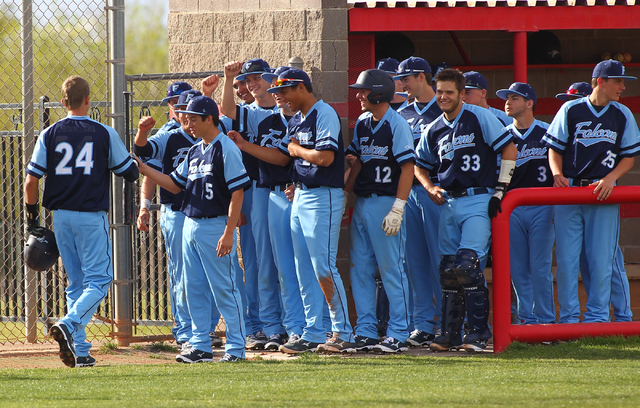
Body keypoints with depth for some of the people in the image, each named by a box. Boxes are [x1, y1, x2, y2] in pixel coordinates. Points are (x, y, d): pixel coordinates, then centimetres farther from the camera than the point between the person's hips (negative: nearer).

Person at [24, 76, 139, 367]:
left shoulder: (50, 134, 1)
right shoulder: (104, 133, -4)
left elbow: (31, 180, -3)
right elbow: (131, 173, 4)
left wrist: (32, 216, 9)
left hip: (61, 217, 4)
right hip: (92, 217, -4)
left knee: (76, 283, 12)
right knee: (99, 279, 0)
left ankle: (80, 350, 7)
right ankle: (69, 324, -25)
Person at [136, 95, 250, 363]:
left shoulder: (226, 149, -12)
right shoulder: (194, 152, 14)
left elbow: (237, 192, -16)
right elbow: (176, 185, 19)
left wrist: (229, 232, -21)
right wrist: (144, 170, 6)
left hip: (216, 226, -9)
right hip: (191, 225, 9)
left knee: (224, 288, -6)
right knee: (194, 289, 10)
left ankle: (236, 348, -1)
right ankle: (200, 347, 16)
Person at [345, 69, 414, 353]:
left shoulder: (397, 125, -11)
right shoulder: (362, 123, 12)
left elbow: (408, 167, -15)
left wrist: (397, 209, -20)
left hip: (386, 202, -8)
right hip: (362, 202, 8)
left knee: (391, 269, -5)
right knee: (360, 269, 8)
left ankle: (398, 335, -2)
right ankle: (366, 333, 14)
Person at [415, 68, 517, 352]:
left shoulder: (480, 118, -4)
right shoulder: (433, 131, 13)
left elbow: (509, 150, -5)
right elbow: (421, 166, 25)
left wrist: (499, 191, -8)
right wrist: (430, 188, 4)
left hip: (478, 201, -6)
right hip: (448, 202, 6)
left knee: (467, 265, -16)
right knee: (448, 270, 5)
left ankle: (479, 333, -10)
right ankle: (451, 334, 12)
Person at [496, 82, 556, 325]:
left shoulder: (547, 133, 3)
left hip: (541, 207, -3)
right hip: (511, 209, 3)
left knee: (540, 268, -6)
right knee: (518, 269, 2)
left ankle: (546, 320, 0)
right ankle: (527, 319, 9)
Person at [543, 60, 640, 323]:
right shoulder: (570, 110, 5)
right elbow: (555, 149, 8)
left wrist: (610, 178, -8)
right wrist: (557, 174, -10)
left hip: (603, 192, 1)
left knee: (601, 259, -3)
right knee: (566, 258, -3)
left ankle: (597, 317, 4)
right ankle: (568, 318, 3)